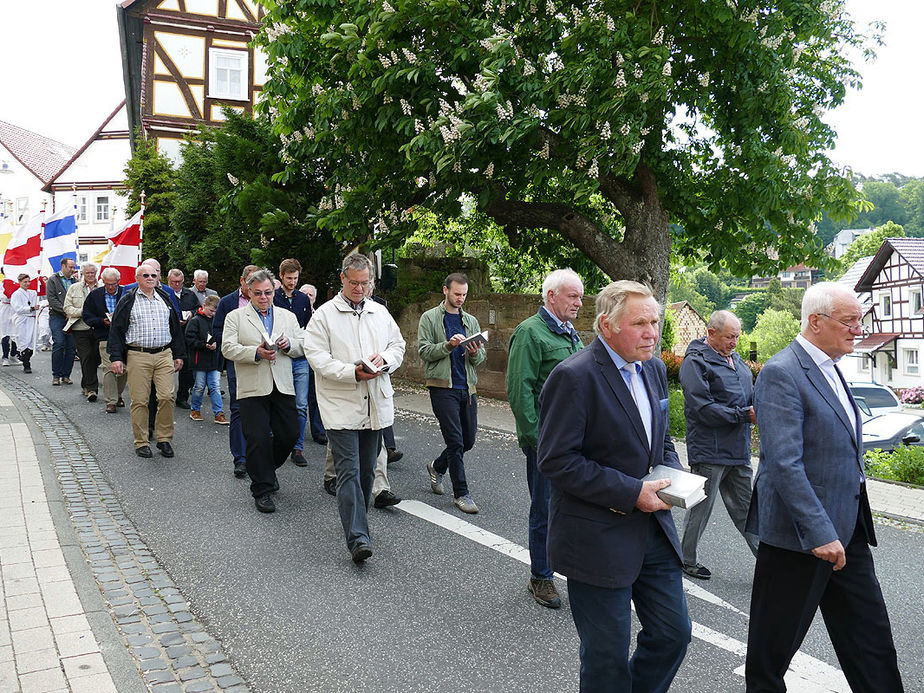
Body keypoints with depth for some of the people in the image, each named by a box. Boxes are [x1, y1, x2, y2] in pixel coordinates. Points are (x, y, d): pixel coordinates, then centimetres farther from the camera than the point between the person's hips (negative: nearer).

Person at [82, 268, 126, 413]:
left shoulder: (126, 294, 2)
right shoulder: (94, 295, 4)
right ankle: (110, 402, -2)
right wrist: (103, 321, -11)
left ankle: (118, 395, 30)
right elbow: (87, 316, 5)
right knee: (109, 369, -8)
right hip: (105, 337, -1)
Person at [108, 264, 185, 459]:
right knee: (140, 400, 0)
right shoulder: (128, 301, 4)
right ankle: (141, 442, 11)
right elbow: (117, 330, 2)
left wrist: (178, 355, 16)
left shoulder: (165, 299, 15)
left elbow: (175, 328, 19)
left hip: (164, 355, 3)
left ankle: (164, 439, 8)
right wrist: (116, 357, -5)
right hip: (138, 356, -2)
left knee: (166, 397, -5)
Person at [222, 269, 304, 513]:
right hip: (253, 388, -3)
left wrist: (288, 344, -9)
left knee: (289, 434, 4)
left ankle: (268, 469, 33)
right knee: (258, 439, -4)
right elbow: (228, 348, -5)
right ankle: (262, 490, 8)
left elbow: (302, 347, 13)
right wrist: (256, 353, -18)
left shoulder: (288, 317, 17)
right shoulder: (235, 317, 7)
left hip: (283, 387, 3)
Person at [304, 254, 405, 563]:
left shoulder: (380, 313, 12)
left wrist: (384, 359, -7)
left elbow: (398, 345, 16)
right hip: (341, 406, -5)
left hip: (376, 405, 5)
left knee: (366, 470, 14)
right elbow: (317, 356, -10)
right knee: (349, 471, -10)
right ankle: (358, 538, -14)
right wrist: (353, 373, -20)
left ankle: (356, 523, 32)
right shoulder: (325, 314, -3)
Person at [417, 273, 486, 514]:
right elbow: (424, 351, -8)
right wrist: (448, 345, -21)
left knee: (468, 440, 10)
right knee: (455, 441, -6)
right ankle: (461, 494, 4)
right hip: (443, 387, -5)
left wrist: (475, 353, -11)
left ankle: (437, 467, 36)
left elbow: (481, 358, 12)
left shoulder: (471, 321, 14)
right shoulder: (430, 318, 1)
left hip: (467, 387, 5)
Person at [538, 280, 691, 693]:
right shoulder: (574, 377, -19)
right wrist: (631, 493, -21)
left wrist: (673, 474, 0)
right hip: (598, 538, -7)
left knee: (673, 634, 15)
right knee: (607, 657, 7)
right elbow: (556, 461, -21)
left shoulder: (654, 369, 7)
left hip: (654, 531, 7)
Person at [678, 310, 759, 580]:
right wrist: (745, 415, -18)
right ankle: (686, 559, 19)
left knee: (745, 508, 14)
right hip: (710, 451, -8)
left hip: (738, 451, 8)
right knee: (701, 508, 4)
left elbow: (748, 396, 22)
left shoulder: (735, 359, 15)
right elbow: (703, 408, -21)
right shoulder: (695, 362, -12)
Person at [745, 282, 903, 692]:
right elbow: (784, 464, -25)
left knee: (871, 636, 14)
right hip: (799, 533, -9)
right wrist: (820, 533, -27)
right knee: (777, 640, 8)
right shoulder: (781, 374, -18)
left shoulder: (829, 367, 12)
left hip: (847, 529, 9)